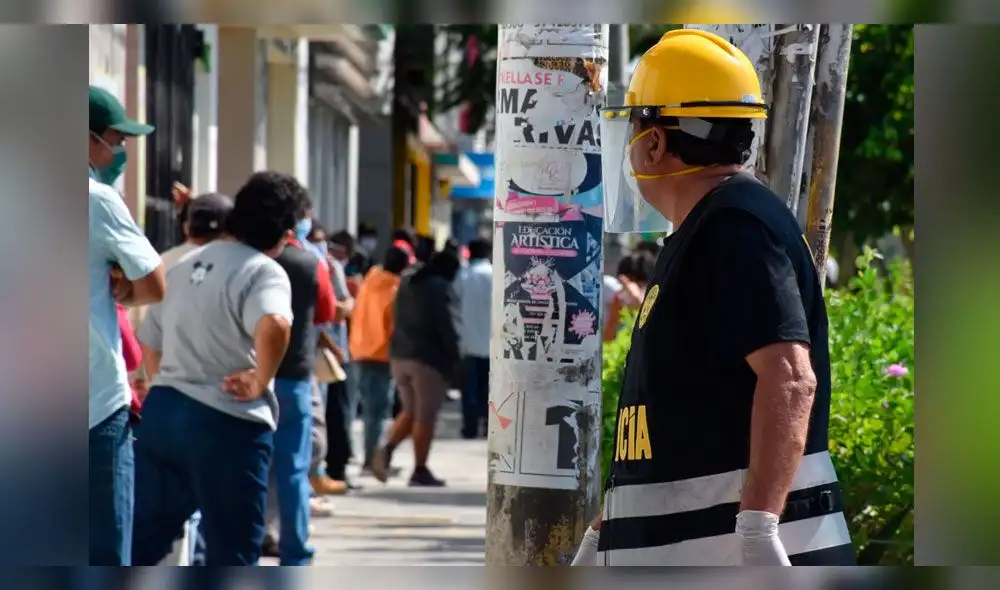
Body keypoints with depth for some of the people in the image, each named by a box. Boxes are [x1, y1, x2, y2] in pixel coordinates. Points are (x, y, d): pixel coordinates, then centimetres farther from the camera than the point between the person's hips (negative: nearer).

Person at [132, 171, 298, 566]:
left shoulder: (184, 266, 15)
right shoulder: (264, 271, -11)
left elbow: (149, 344, 23)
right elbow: (275, 326, -33)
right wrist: (260, 382, -18)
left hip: (160, 411, 7)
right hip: (227, 423, -7)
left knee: (141, 539, 13)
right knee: (232, 556, 3)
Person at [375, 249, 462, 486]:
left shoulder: (406, 284, 15)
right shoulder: (439, 288, -10)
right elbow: (444, 326, -13)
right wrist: (453, 359, -7)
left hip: (399, 354, 7)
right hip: (428, 358, -7)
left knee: (409, 410, 17)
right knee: (425, 415, -1)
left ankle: (387, 450, -6)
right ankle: (420, 470, 1)